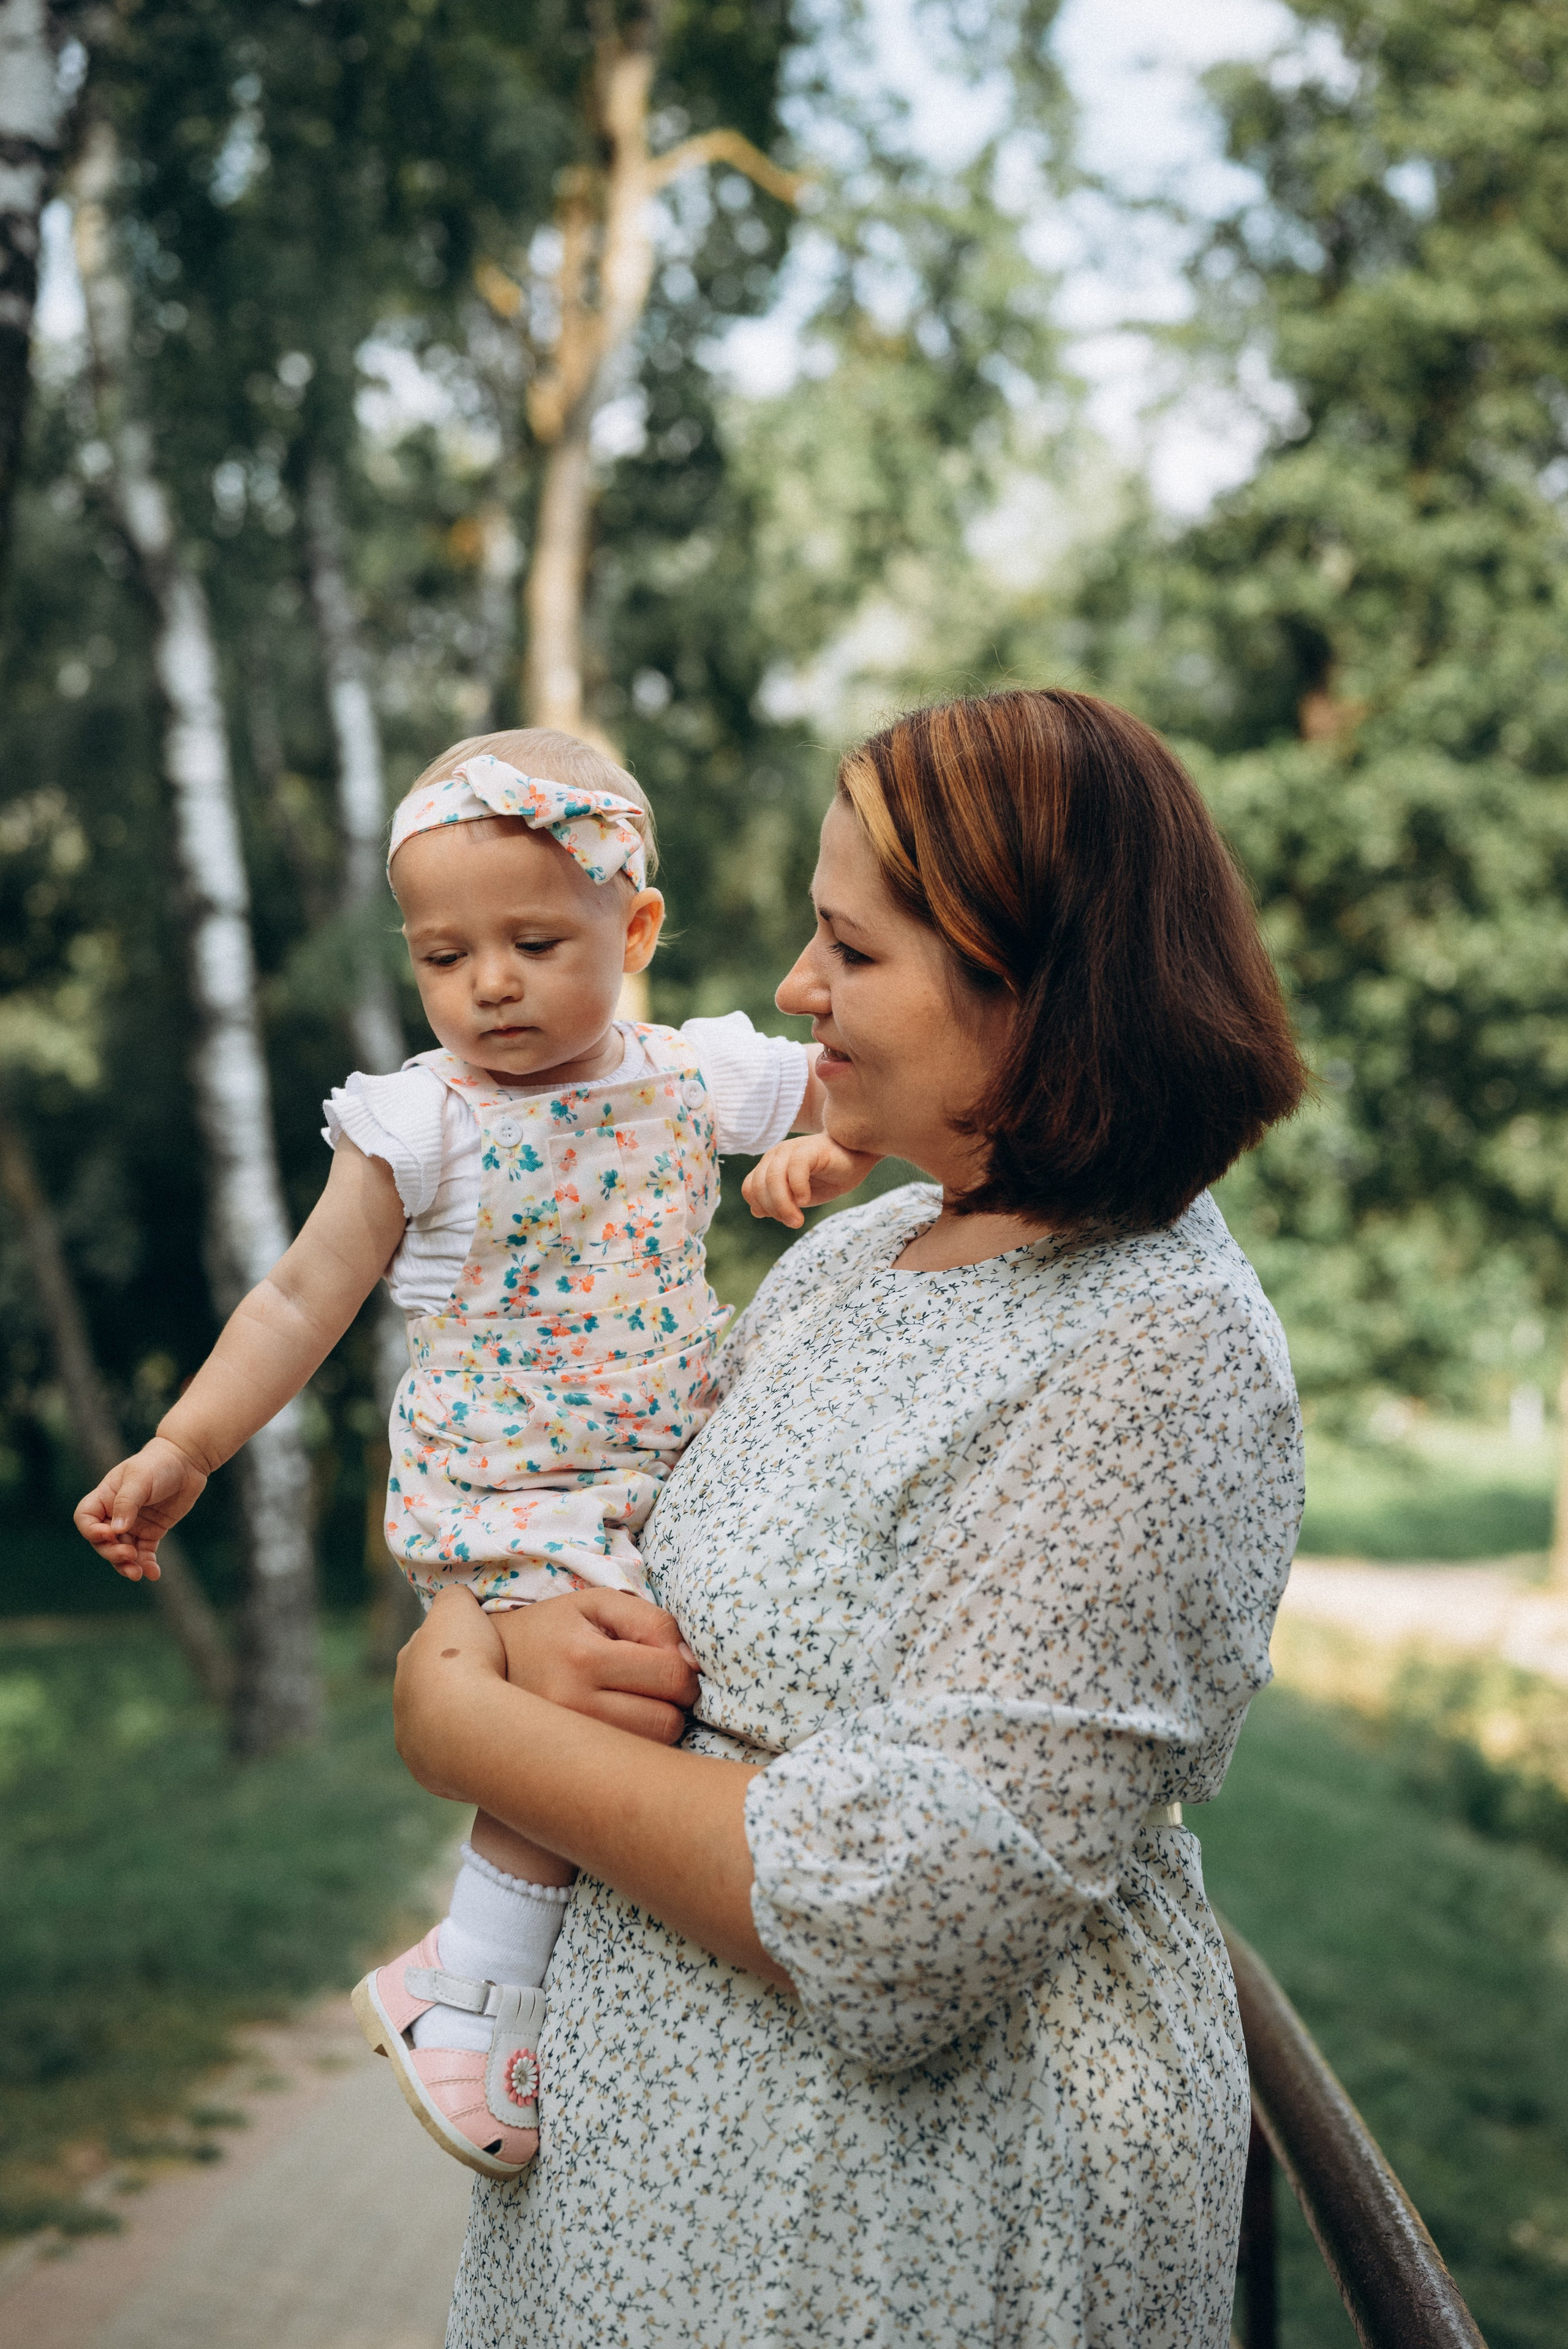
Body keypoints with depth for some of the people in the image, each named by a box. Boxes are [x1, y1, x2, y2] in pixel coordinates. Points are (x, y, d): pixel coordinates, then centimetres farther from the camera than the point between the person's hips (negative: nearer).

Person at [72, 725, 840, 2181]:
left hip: (667, 1474, 5)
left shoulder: (694, 1079, 2)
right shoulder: (417, 1122, -6)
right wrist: (182, 1451, -3)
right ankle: (476, 1993, -10)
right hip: (504, 1494, -5)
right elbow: (305, 1298, 1)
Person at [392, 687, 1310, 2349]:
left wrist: (466, 1723, -19)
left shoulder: (1156, 1358, -23)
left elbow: (903, 1920, -27)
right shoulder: (851, 1251, 2)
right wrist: (526, 1632, -13)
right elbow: (675, 1572, 11)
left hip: (917, 2208, -7)